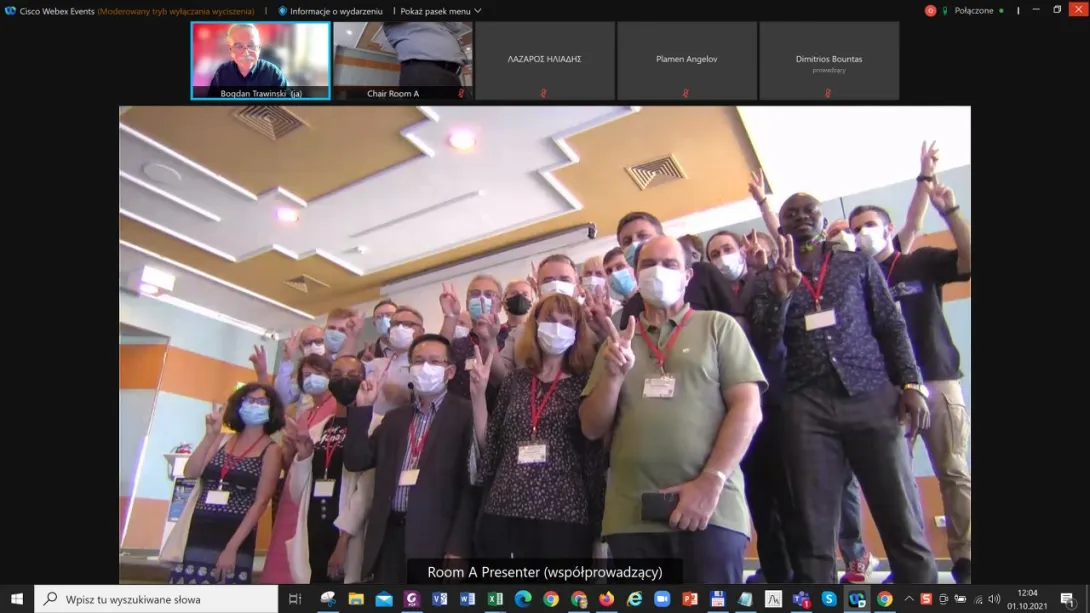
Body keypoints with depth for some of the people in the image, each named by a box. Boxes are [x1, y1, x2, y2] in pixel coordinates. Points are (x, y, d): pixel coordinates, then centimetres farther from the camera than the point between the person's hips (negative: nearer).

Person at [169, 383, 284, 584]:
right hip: (197, 533, 4)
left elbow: (260, 502, -6)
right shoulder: (222, 439, 12)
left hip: (236, 537, -3)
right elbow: (191, 472, 2)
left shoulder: (271, 449, 0)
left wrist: (232, 547, -12)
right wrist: (210, 436, -6)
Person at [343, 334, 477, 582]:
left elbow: (471, 483, -8)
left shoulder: (465, 414, -2)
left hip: (437, 541, -5)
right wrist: (362, 408, 4)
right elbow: (355, 461, 11)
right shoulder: (395, 418, 17)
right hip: (390, 536, 5)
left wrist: (458, 546, -13)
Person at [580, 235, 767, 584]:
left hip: (711, 509, -2)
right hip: (629, 514, 3)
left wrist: (711, 481, -13)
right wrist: (613, 375, -6)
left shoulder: (718, 326, 8)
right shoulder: (617, 343, 16)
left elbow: (747, 408, -1)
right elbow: (592, 429, 11)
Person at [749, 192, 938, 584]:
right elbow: (764, 341, 1)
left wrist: (911, 384, -2)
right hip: (806, 406, 0)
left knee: (902, 522, -4)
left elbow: (892, 326, 11)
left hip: (872, 397, 0)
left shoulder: (860, 265, 15)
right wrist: (780, 294, -15)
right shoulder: (772, 281, 14)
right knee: (813, 529, 1)